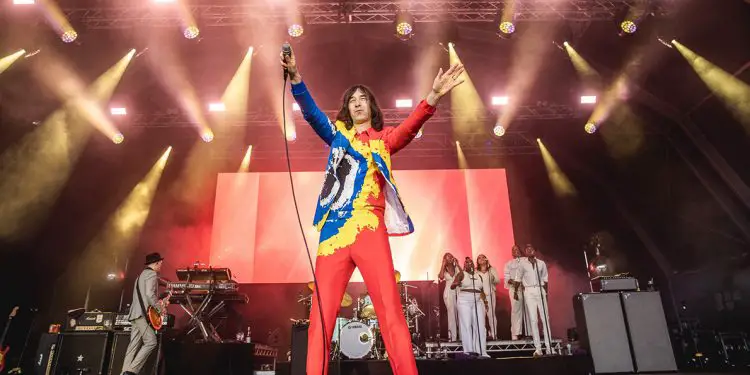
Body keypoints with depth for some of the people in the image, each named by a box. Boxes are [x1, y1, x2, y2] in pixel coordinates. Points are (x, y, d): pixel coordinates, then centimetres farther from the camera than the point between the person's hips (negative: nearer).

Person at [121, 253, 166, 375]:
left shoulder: (142, 274, 24)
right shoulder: (152, 274, -7)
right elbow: (149, 294, -20)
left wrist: (159, 302, 27)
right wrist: (160, 308, -9)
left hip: (135, 313, 10)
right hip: (142, 313, -10)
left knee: (134, 345, 6)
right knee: (151, 341, -10)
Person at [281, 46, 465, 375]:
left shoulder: (384, 139, 18)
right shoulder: (338, 134, 23)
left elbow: (410, 126, -1)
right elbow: (311, 113, 9)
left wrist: (432, 97, -19)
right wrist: (295, 77, -7)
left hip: (368, 228, -2)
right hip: (333, 230, 2)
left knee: (391, 312, -11)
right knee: (321, 316, -2)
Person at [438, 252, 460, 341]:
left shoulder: (456, 267, 9)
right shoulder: (444, 269, 7)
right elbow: (441, 277, -14)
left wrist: (457, 264, -6)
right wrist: (443, 265, -8)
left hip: (458, 291, 1)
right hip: (449, 292, -1)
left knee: (459, 313, -4)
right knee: (451, 313, -5)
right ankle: (453, 337, -3)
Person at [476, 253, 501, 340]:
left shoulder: (492, 269, 12)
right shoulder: (475, 271, 9)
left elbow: (498, 281, 3)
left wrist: (493, 279, -16)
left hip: (490, 294, 0)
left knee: (491, 314, -6)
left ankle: (493, 334, -2)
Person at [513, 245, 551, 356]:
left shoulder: (541, 263, 8)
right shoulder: (522, 263, 4)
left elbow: (545, 279, 11)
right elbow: (518, 279, 8)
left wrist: (546, 292, 7)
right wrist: (516, 292, 6)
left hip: (540, 290, 2)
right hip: (529, 291, -1)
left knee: (545, 318, 1)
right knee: (533, 319, -3)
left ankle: (549, 347, 6)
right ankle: (538, 348, -3)